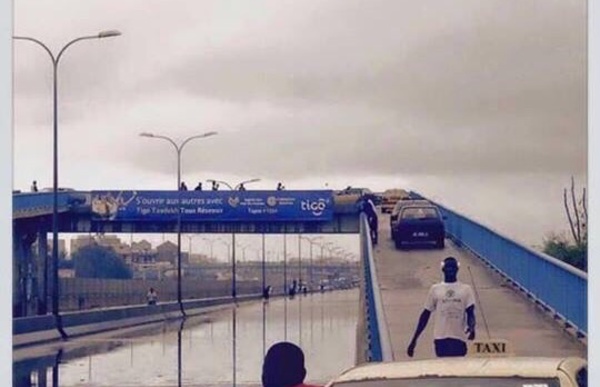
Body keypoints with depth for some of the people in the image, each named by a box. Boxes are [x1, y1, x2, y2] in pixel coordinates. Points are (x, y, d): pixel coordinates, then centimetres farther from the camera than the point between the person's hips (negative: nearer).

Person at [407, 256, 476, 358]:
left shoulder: (466, 289, 7)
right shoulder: (435, 289, 9)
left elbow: (470, 312, 0)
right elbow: (425, 314, 11)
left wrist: (471, 327, -24)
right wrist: (414, 339, 7)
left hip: (459, 338, 0)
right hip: (440, 338, 0)